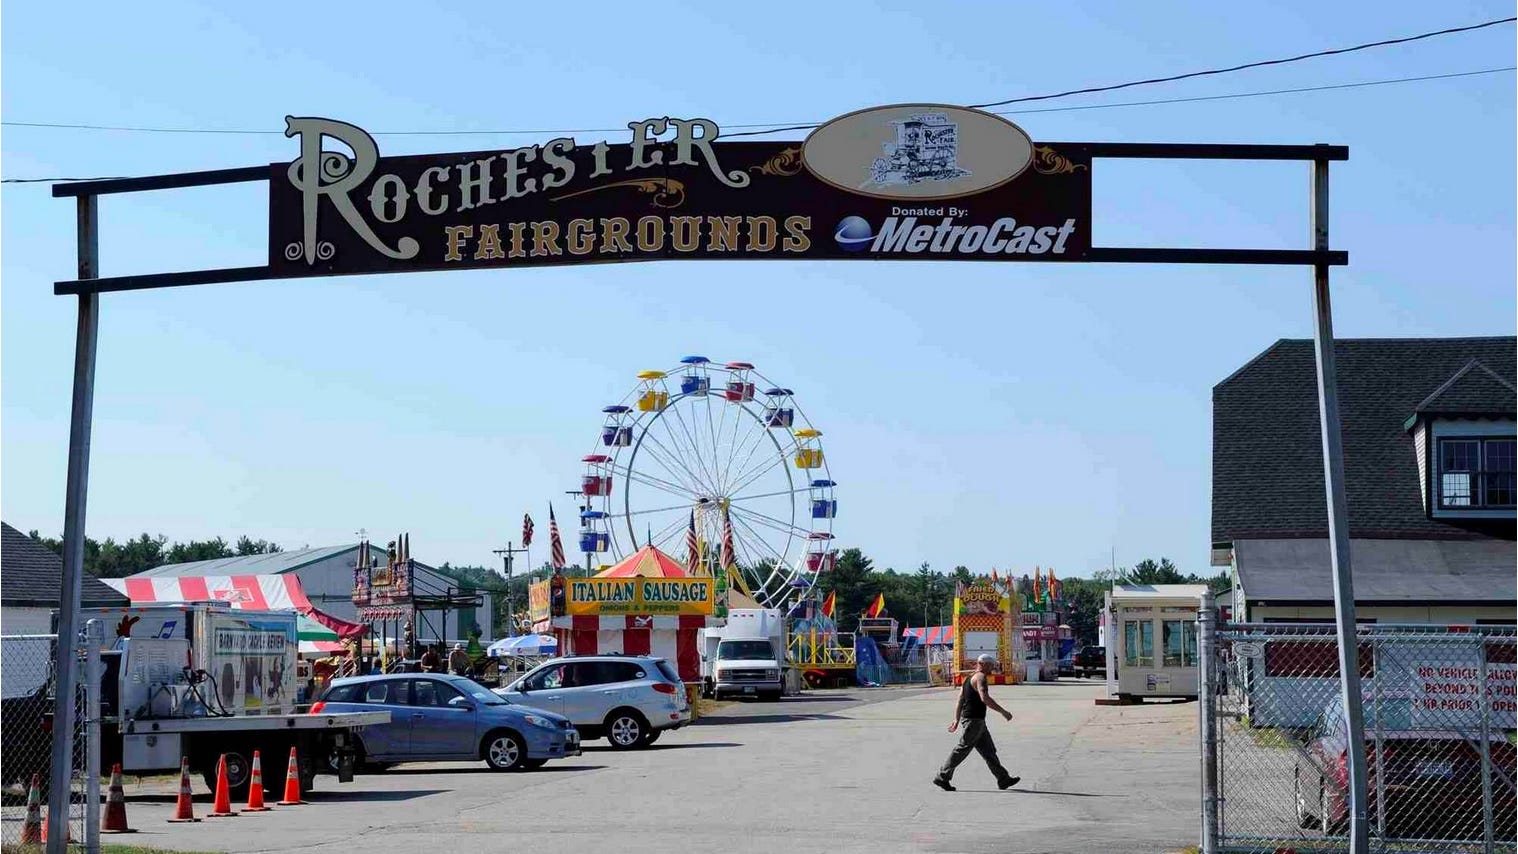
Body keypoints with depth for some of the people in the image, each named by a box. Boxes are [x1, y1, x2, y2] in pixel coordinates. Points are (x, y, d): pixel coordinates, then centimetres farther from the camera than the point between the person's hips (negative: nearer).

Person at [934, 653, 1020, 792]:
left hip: (977, 722, 10)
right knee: (961, 750, -5)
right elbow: (985, 698, -27)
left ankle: (1003, 779, 13)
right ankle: (942, 778, 0)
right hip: (973, 721, -10)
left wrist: (957, 721, 18)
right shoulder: (980, 677, -13)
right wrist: (1003, 711, -23)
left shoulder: (970, 678, 18)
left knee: (989, 751, 11)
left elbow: (959, 701, 18)